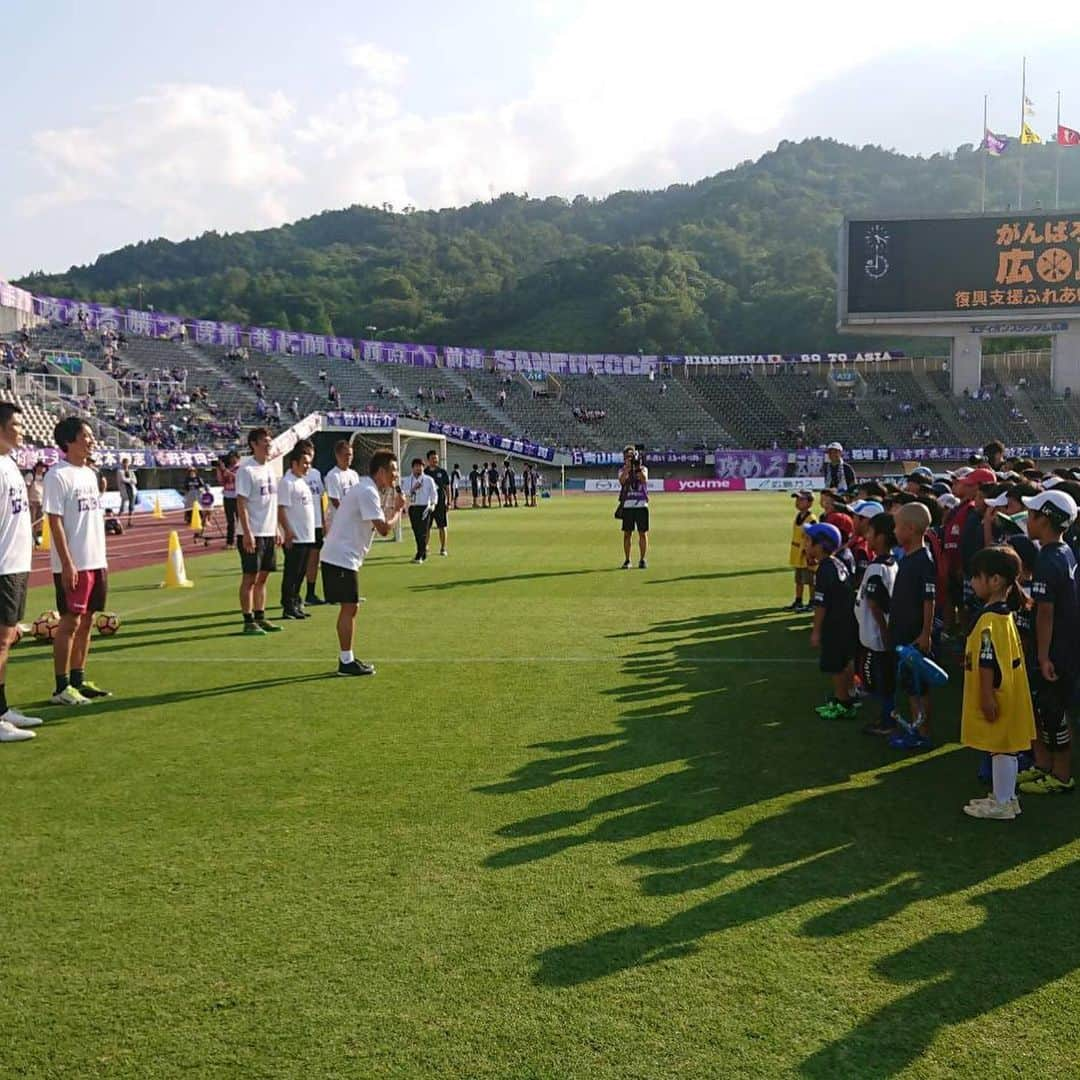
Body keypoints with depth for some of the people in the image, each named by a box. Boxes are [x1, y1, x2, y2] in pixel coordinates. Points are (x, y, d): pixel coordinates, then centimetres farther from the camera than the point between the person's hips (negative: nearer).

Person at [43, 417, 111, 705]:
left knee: (87, 620, 11)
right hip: (73, 565, -8)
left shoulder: (90, 474, 13)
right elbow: (55, 522, -15)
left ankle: (78, 680, 19)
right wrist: (67, 564, -19)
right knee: (70, 622, -4)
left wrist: (102, 559, 14)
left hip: (96, 562, 8)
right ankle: (62, 687, 3)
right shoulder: (58, 475, -11)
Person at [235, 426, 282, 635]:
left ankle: (260, 617, 20)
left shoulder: (269, 468, 13)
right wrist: (247, 533, -20)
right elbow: (241, 503, -15)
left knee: (263, 577, 12)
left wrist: (276, 529, 16)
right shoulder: (246, 470, -11)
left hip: (269, 533, 8)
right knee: (250, 577, -2)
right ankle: (249, 621, 3)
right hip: (252, 534, -8)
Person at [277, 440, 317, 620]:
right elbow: (281, 509, -17)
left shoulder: (303, 482, 17)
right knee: (291, 573, -3)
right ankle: (288, 608, 2)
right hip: (294, 538, -9)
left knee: (300, 573, 13)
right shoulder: (286, 482, -11)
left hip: (307, 537, 9)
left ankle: (295, 604, 21)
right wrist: (288, 532, -22)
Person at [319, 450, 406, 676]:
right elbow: (384, 529, -22)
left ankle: (347, 659, 18)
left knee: (350, 608, 13)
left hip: (340, 556, 10)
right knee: (349, 608, -6)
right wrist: (398, 509, -7)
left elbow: (374, 526, 17)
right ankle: (346, 662, 0)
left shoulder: (366, 489, 16)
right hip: (341, 557, -10)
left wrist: (396, 509, 5)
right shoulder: (368, 492, -17)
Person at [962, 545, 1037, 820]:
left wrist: (987, 697, -19)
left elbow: (988, 663, -23)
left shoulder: (989, 619, -23)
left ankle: (1001, 803, 13)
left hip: (995, 696, -9)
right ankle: (1005, 797, 29)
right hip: (1007, 693, 9)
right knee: (1004, 746, 17)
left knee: (1001, 746, 2)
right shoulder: (1004, 612, 8)